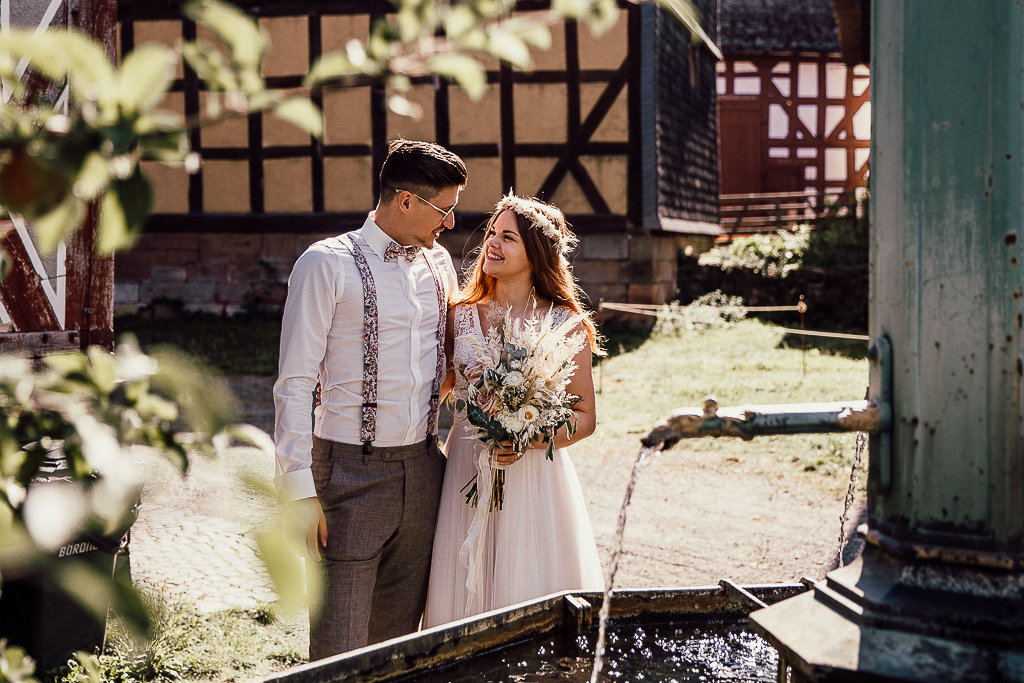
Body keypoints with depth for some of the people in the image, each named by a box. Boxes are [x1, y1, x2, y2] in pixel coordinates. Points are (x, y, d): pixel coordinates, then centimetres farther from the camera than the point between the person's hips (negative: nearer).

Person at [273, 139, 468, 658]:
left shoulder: (438, 262, 10)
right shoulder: (326, 264, -8)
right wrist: (300, 489, -13)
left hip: (422, 467, 6)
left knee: (400, 633, 14)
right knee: (338, 647, -2)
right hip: (352, 473, -5)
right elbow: (295, 385, -9)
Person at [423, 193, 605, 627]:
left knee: (528, 599, 2)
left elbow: (584, 417, 0)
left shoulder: (564, 323, -3)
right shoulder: (460, 315, 5)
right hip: (466, 478, 3)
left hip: (534, 475, -2)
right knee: (462, 599, 5)